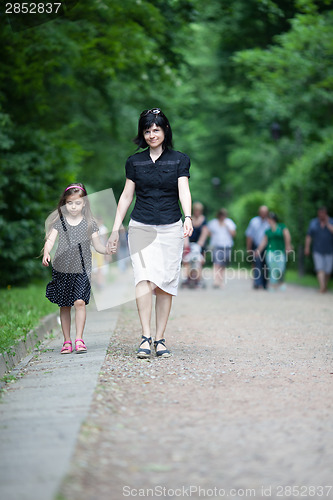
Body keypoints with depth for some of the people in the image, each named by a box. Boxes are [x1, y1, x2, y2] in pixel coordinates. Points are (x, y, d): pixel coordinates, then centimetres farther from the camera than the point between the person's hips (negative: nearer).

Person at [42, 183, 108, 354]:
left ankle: (79, 339, -8)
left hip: (82, 270, -1)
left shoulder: (90, 224, 4)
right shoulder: (59, 221, 5)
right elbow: (50, 239, -4)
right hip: (62, 269, 1)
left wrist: (107, 249, -15)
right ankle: (67, 341, 15)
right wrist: (46, 252, -24)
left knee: (79, 302, -14)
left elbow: (97, 245, 5)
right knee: (64, 306, 6)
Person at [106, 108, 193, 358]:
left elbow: (184, 190, -8)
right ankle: (145, 338, -18)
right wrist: (115, 230, 9)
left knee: (165, 285, 1)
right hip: (141, 227, 0)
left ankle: (160, 339, 9)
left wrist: (188, 218, -25)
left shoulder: (179, 160, 5)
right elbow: (126, 196, 12)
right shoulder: (135, 162, 9)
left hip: (170, 229, 0)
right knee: (145, 279, -16)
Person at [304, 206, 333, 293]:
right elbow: (309, 236, 4)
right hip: (318, 251, 0)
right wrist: (307, 247, -2)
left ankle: (325, 286, 27)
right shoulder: (313, 222, 4)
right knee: (320, 269, -13)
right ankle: (322, 287, -21)